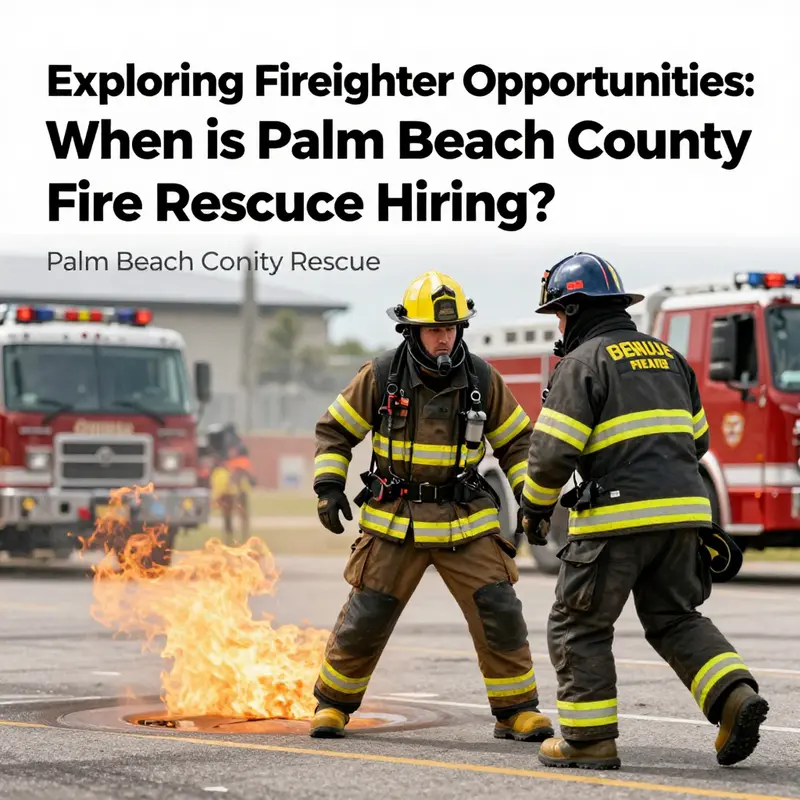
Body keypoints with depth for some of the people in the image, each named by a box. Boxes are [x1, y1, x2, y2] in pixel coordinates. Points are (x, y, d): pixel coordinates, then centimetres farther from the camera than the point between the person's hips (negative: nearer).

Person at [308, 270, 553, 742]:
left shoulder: (481, 378, -3)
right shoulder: (382, 376, -7)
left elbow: (516, 439, 9)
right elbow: (336, 430, 4)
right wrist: (329, 486, -8)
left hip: (466, 522, 1)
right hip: (394, 522, -1)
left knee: (500, 612, -8)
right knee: (365, 618, 0)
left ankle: (517, 711, 4)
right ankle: (333, 704, 20)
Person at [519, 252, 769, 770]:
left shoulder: (584, 362, -6)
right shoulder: (668, 355, 17)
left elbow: (553, 451, -12)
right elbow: (697, 439, 21)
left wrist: (536, 507, 4)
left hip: (617, 517, -7)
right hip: (683, 511, 7)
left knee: (579, 626, 6)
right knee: (676, 618, 18)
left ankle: (589, 738, 6)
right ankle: (735, 694, -3)